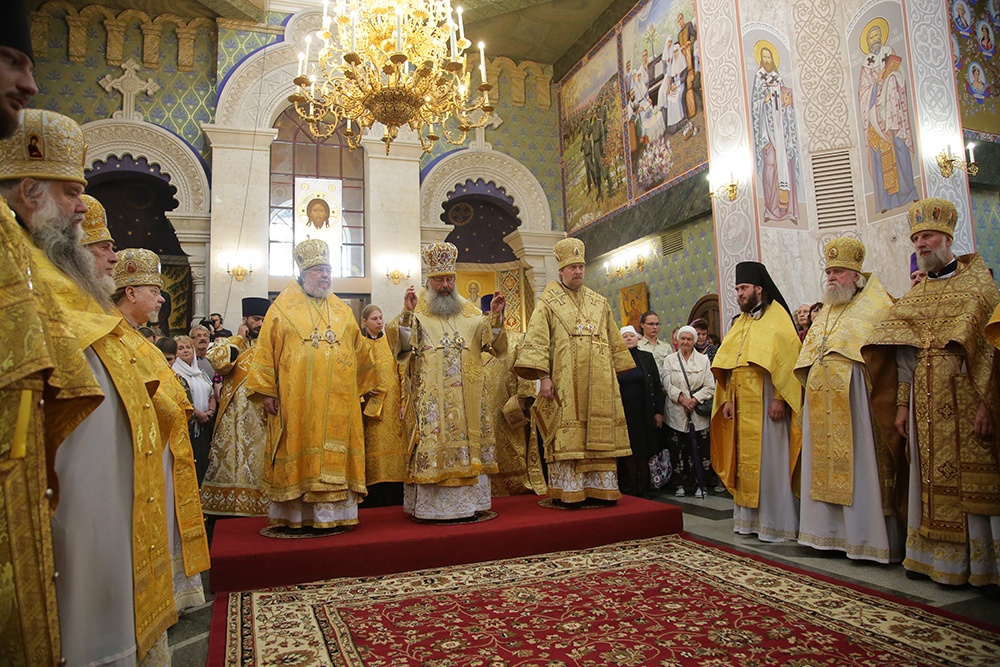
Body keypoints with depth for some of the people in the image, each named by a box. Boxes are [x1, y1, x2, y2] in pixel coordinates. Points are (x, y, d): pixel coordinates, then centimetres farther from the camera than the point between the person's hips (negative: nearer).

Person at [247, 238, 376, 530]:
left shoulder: (343, 311, 14)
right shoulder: (283, 308, 5)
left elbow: (360, 353, 18)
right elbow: (266, 350, 1)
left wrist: (360, 390, 14)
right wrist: (267, 391, -6)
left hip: (338, 401, 3)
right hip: (296, 399, -3)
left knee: (334, 454, 2)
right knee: (297, 452, 0)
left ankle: (329, 513, 10)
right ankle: (294, 515, 9)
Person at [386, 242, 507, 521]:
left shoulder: (469, 312, 15)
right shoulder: (416, 309, 5)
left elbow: (492, 342, 8)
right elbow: (399, 344, -9)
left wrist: (495, 316, -7)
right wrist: (407, 314, -23)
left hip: (468, 394, 4)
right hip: (430, 394, -4)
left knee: (468, 436, 5)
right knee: (432, 438, -7)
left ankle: (468, 499, 14)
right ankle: (433, 505, 0)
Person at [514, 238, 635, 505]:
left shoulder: (600, 303, 17)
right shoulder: (548, 303, 3)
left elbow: (615, 342, 20)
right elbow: (536, 341, -6)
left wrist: (619, 372, 14)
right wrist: (543, 376, -15)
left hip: (599, 382, 4)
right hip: (565, 382, -4)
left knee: (600, 433, 3)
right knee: (567, 435, -5)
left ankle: (600, 488, 11)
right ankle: (568, 492, 2)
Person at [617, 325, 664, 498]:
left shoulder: (647, 357, 6)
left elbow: (657, 386, 5)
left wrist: (658, 412, -1)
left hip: (645, 412, 1)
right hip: (624, 412, -1)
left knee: (644, 451, 4)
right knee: (629, 451, 3)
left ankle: (644, 488, 15)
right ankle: (631, 489, 13)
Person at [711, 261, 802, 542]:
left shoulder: (776, 316, -3)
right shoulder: (740, 322, 17)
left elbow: (787, 358, -12)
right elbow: (726, 365, 14)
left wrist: (779, 398, -19)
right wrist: (728, 399, 5)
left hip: (766, 402, -7)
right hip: (742, 404, 7)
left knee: (769, 461, -4)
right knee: (745, 460, 8)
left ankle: (776, 523, 5)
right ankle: (749, 518, 16)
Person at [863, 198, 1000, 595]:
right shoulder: (914, 294, 16)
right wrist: (902, 403, 6)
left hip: (966, 396, -4)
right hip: (925, 400, 4)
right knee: (932, 477, 8)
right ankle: (933, 556, 16)